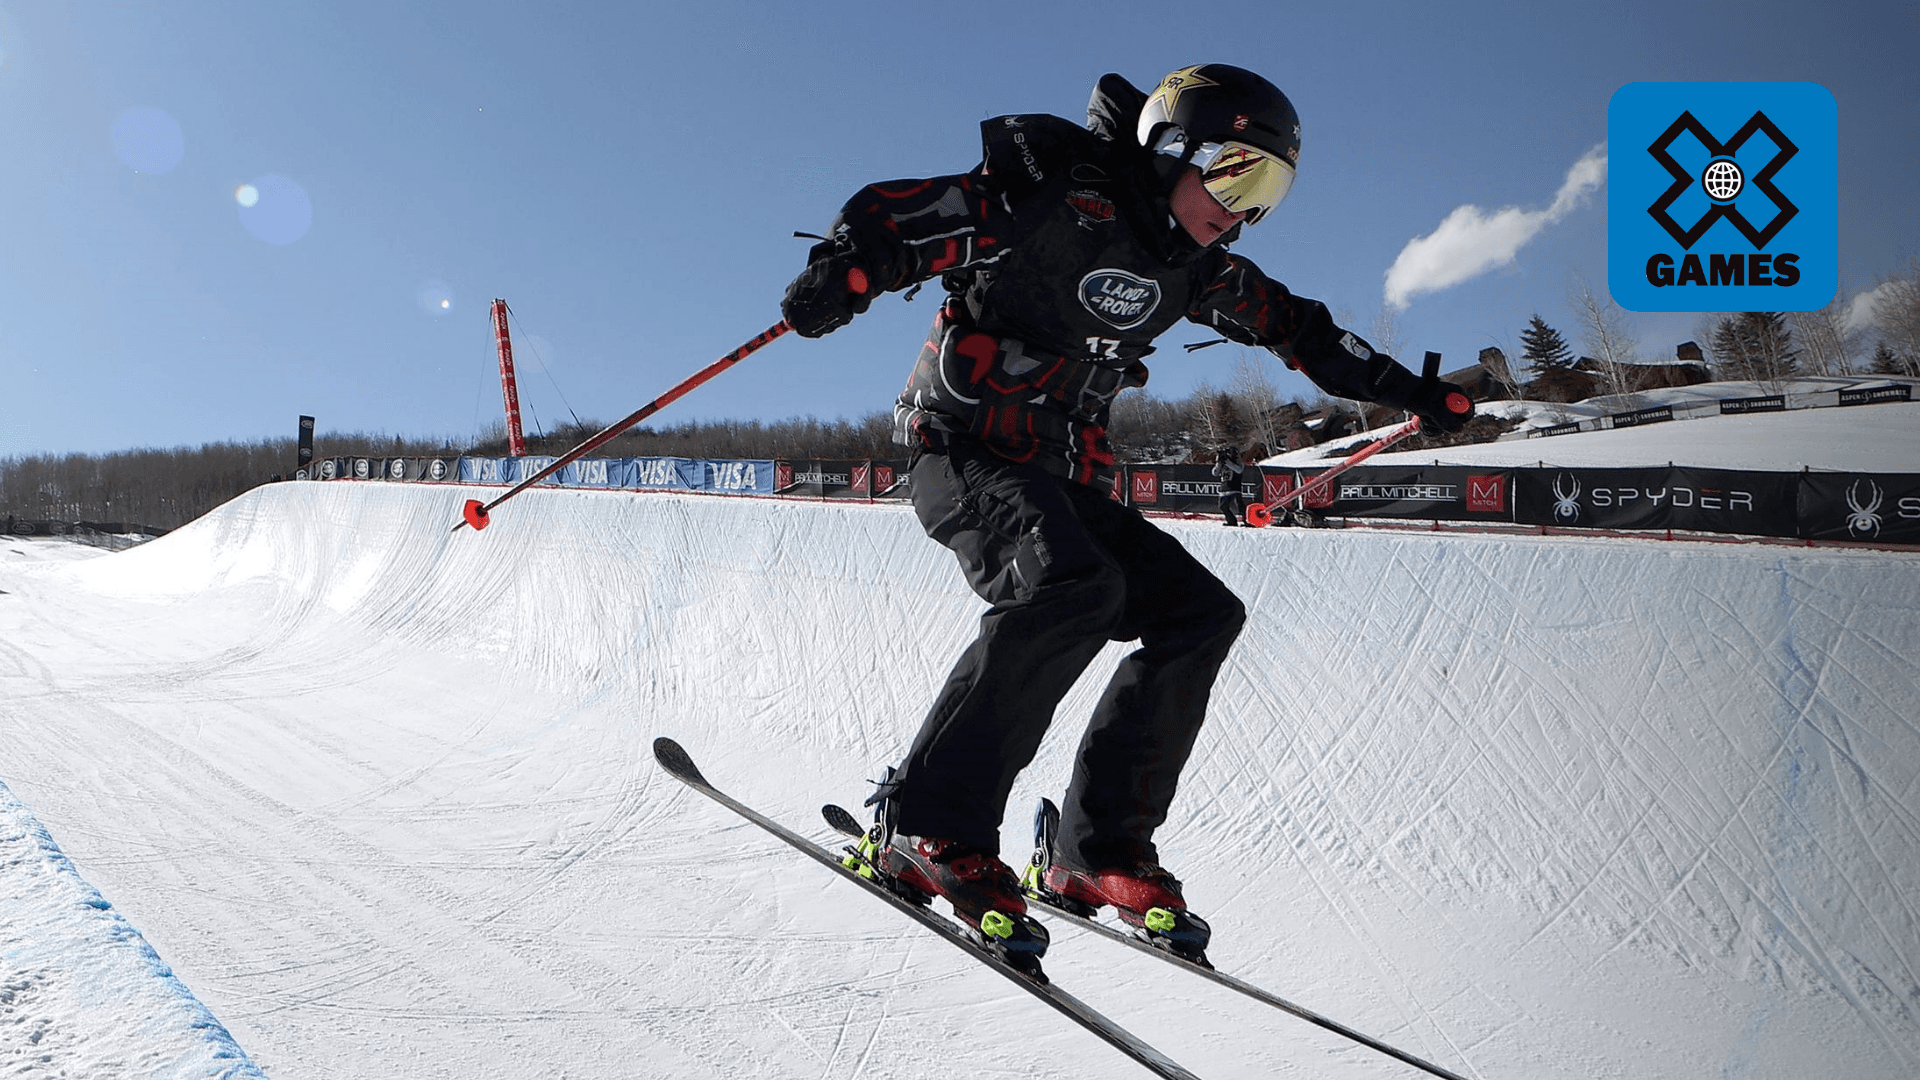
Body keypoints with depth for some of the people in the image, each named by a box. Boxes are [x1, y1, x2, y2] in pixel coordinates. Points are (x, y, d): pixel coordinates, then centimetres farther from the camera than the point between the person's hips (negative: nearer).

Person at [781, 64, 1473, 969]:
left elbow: (1294, 327, 25)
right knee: (1073, 586, -34)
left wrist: (1411, 392, 30)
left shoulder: (1191, 265, 12)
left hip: (1062, 480, 8)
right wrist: (843, 275, -38)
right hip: (966, 455, -8)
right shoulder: (1058, 203, -11)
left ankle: (1098, 850, -2)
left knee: (1200, 614, -5)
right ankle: (932, 829, -26)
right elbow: (896, 213, -16)